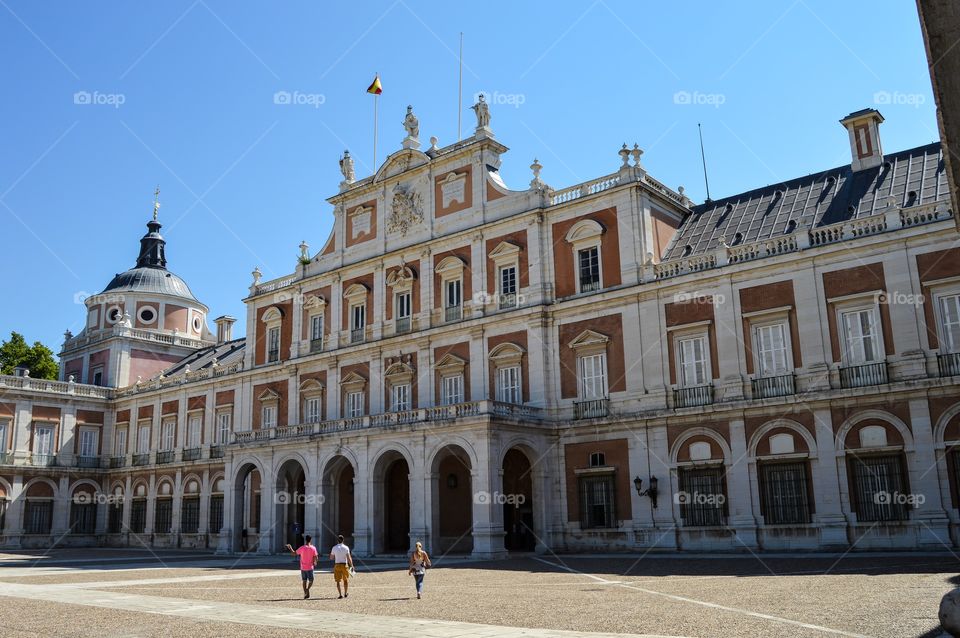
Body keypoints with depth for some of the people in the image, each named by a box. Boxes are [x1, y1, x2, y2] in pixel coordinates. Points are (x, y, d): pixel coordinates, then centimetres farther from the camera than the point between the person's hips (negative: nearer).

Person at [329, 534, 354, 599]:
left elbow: (331, 558, 6)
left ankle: (340, 594, -2)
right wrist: (351, 565, 1)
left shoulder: (334, 548, -1)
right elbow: (349, 558, -7)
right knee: (345, 580, 17)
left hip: (337, 565, 0)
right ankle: (345, 593, 25)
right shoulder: (346, 548, -4)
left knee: (338, 581, 5)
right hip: (344, 565, 0)